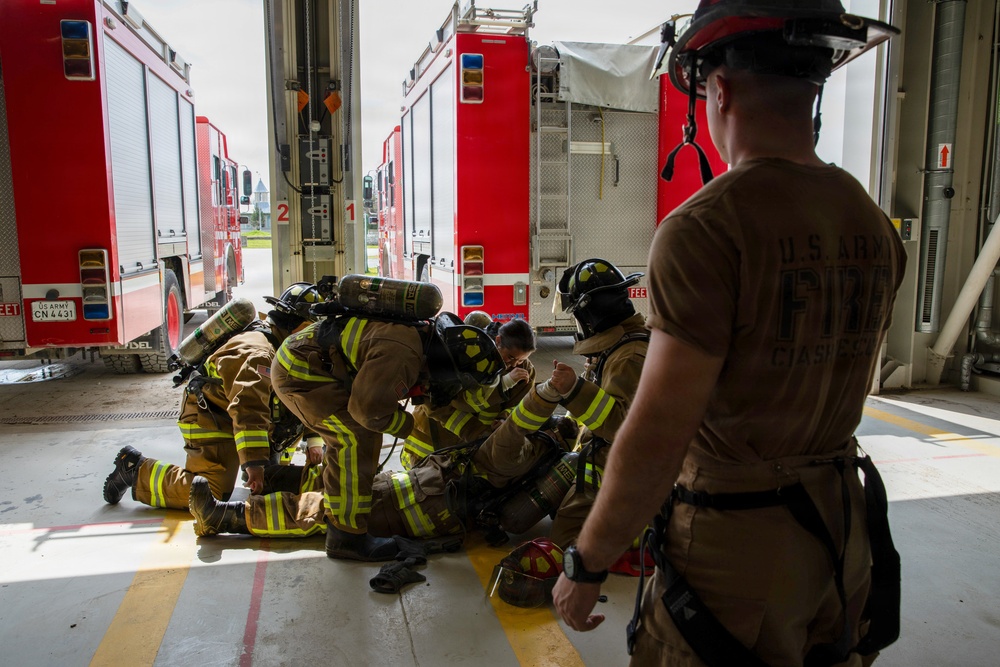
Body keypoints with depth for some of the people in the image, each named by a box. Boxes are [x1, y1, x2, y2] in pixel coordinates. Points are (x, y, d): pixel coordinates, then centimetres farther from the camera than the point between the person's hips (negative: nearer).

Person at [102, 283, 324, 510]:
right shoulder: (257, 353, -26)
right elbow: (248, 409, -38)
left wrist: (314, 440, 2)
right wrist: (254, 462, -43)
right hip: (210, 420, -10)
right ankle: (136, 468, -2)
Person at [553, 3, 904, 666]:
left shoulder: (706, 226, -21)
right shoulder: (874, 226, 3)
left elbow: (658, 432, -23)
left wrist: (585, 564, -11)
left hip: (735, 543, -7)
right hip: (843, 531, 8)